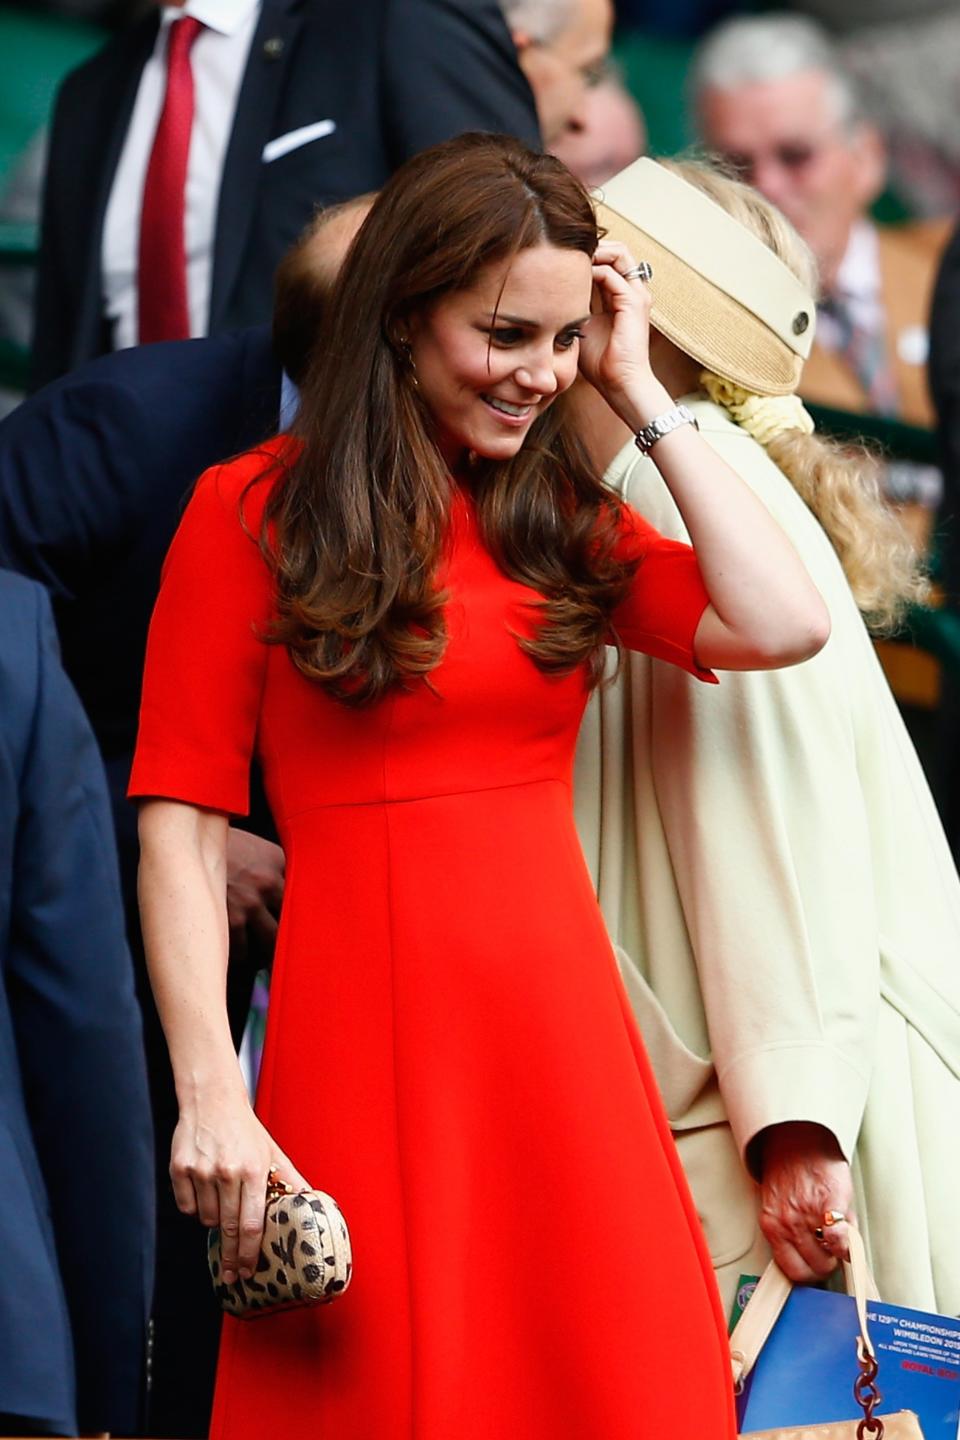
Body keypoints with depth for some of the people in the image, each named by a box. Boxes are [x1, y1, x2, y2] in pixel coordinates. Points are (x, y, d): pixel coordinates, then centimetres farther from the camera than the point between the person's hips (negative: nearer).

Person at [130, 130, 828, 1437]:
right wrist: (211, 1096, -16)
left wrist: (639, 394, 2)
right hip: (365, 1037, -4)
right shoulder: (254, 512, -1)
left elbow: (783, 625, -4)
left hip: (560, 1034, 4)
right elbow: (181, 827, -6)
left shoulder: (560, 516, 12)